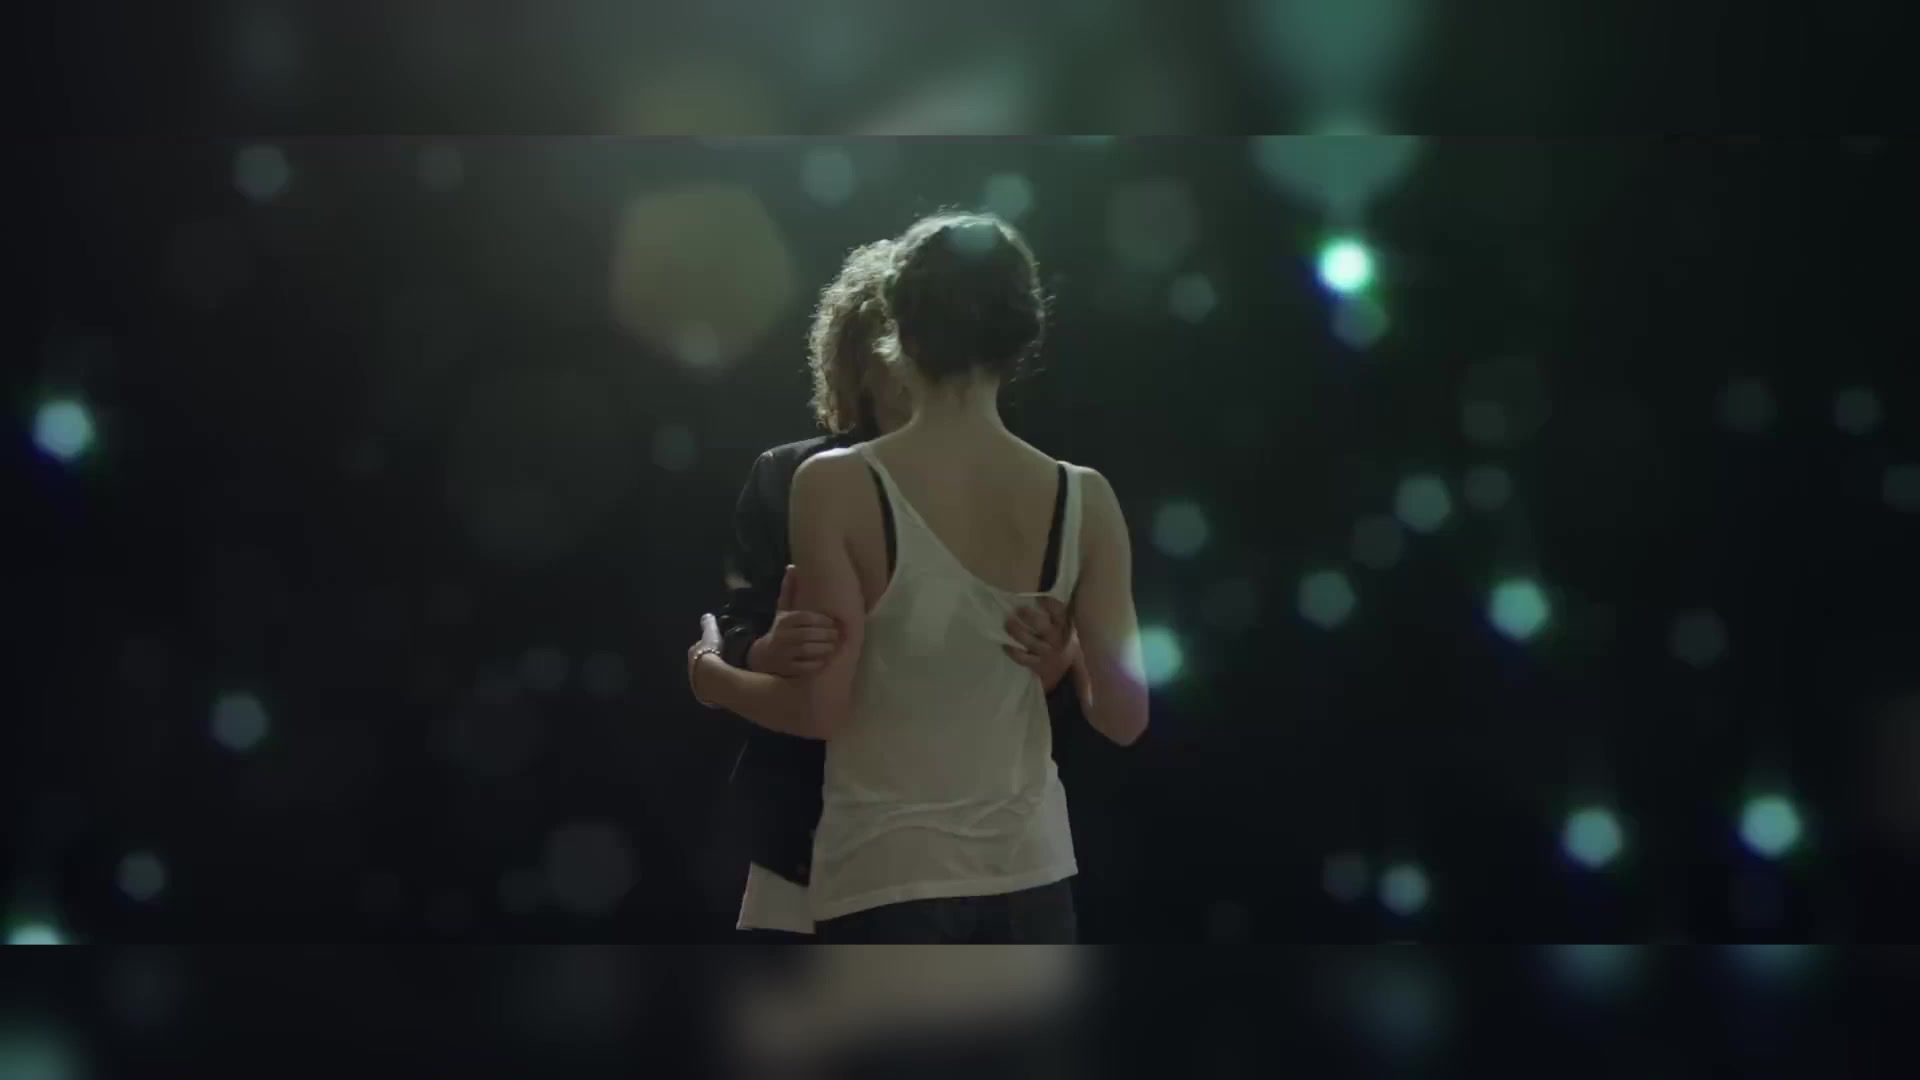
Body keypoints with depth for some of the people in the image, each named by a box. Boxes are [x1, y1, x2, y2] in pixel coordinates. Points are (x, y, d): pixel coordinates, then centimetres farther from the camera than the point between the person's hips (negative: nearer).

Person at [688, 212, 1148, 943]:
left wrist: (711, 676, 9)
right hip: (1030, 875, 3)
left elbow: (820, 706, -11)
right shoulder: (1083, 501, -3)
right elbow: (1123, 716, -1)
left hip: (887, 879, -3)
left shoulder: (839, 487, -12)